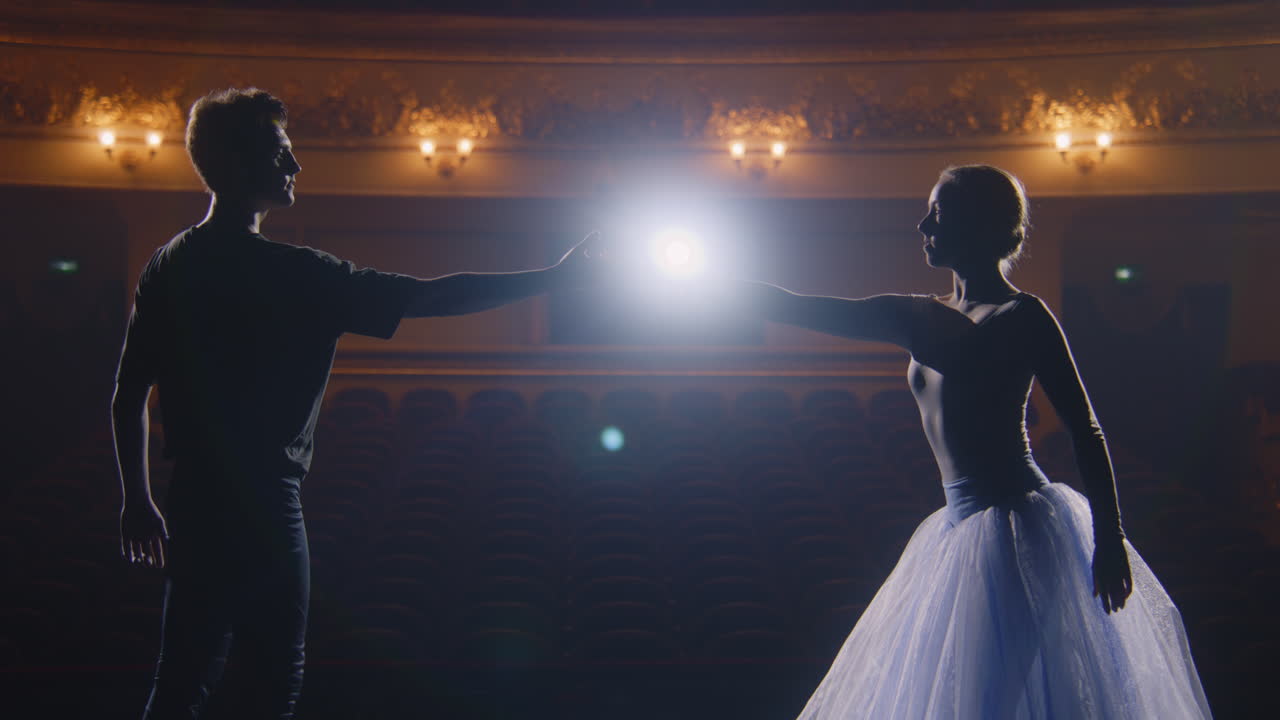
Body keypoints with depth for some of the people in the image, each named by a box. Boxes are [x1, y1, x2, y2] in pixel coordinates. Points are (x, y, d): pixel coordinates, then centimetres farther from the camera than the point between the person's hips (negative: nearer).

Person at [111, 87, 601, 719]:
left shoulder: (167, 265, 6)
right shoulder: (292, 275, -15)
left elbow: (127, 395, 9)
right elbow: (432, 297, -15)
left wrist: (137, 500, 19)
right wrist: (555, 276, -7)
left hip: (192, 502, 7)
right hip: (260, 508, -7)